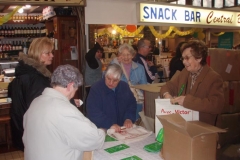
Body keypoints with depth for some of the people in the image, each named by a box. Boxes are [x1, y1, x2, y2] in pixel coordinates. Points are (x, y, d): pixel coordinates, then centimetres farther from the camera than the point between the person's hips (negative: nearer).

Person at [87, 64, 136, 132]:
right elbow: (93, 113, -15)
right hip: (102, 130, -3)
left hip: (122, 128, 4)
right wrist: (110, 124, -23)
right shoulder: (96, 89, -9)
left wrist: (129, 118, -2)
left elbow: (132, 104, 16)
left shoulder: (124, 86, 8)